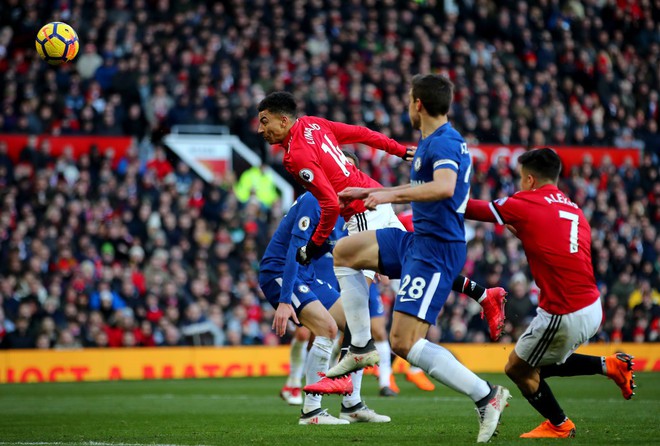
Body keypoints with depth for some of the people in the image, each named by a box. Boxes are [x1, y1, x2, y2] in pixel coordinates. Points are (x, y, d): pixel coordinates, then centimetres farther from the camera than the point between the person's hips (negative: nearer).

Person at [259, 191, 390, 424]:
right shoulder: (315, 201, -20)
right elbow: (295, 249, -26)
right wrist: (284, 301, -31)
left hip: (306, 277, 10)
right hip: (279, 275, -10)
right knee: (327, 326, -25)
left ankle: (352, 406, 11)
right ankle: (310, 411, -20)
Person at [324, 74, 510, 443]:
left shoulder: (443, 143, -17)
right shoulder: (436, 142, 16)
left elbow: (444, 188, -37)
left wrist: (390, 194, -38)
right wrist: (368, 192, 38)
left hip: (436, 248, -10)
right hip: (417, 239, 10)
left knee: (403, 343, -15)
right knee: (345, 252, 14)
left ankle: (486, 395, -11)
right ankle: (360, 349, 16)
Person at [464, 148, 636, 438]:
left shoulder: (524, 204, -7)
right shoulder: (573, 210, 13)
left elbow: (471, 209, 0)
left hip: (563, 314, -8)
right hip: (592, 308, 8)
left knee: (517, 369, 14)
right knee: (540, 365, 24)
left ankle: (559, 425, 23)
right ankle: (610, 366, 14)